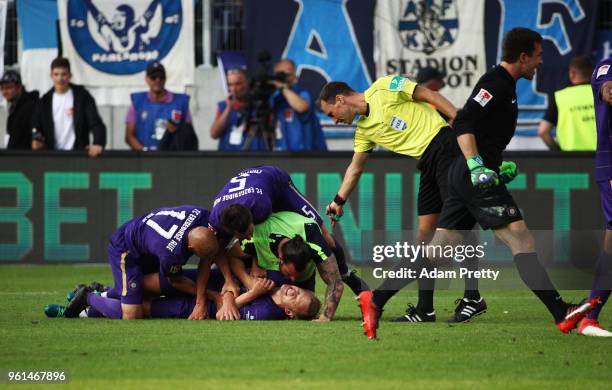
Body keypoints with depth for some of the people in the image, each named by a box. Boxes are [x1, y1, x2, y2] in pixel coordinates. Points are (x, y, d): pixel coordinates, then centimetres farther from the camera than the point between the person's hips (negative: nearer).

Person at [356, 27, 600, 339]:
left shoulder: (503, 83, 21)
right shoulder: (496, 83, -11)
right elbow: (463, 124, -21)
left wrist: (498, 165, 26)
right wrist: (476, 165, -28)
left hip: (467, 175, 10)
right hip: (475, 178, -10)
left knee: (438, 250, 8)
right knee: (522, 240, -12)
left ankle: (375, 300, 7)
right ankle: (562, 314, -16)